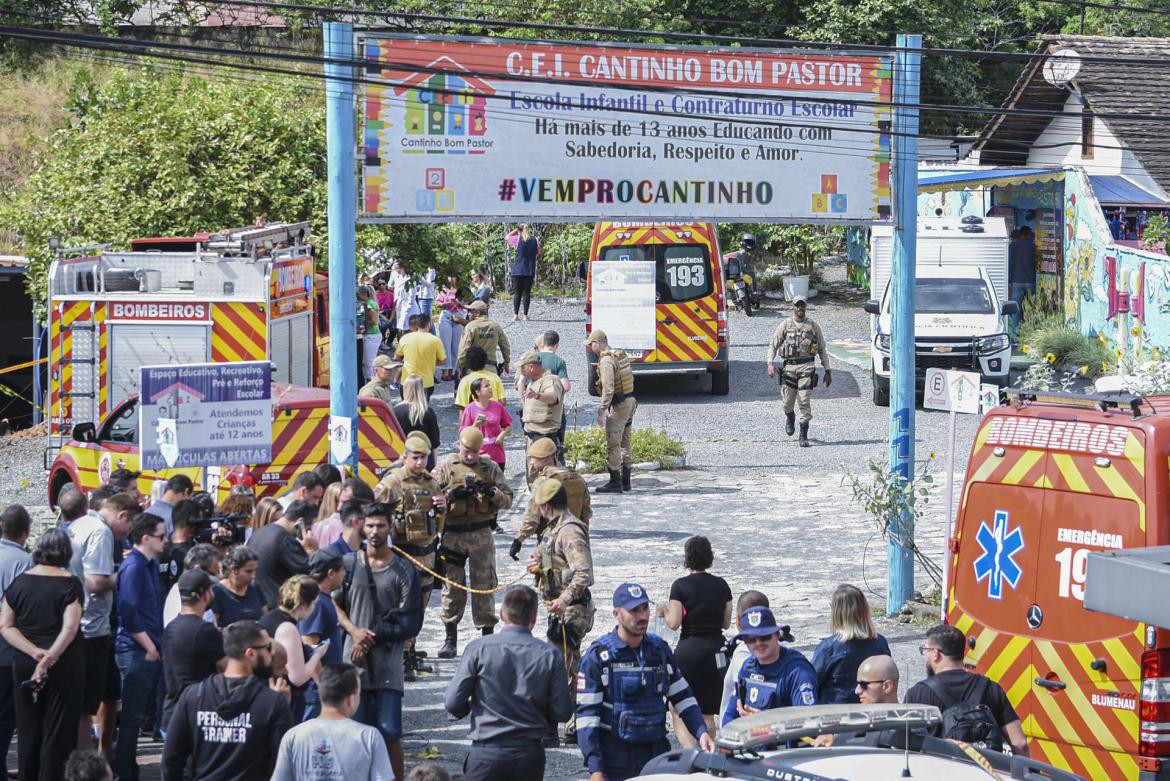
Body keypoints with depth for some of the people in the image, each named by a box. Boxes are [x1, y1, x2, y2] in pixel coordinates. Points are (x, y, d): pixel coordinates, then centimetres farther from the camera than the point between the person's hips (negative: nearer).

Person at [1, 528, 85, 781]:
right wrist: (49, 658, -19)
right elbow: (70, 628, -19)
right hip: (65, 664, -3)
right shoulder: (69, 584, -9)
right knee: (58, 732, 3)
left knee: (28, 731, 12)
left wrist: (34, 652, -11)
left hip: (24, 665, 3)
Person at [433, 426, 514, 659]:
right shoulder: (446, 467, 4)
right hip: (453, 533, 0)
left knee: (485, 585, 2)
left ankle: (487, 635, 10)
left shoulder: (490, 468, 7)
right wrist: (452, 494, -17)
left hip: (482, 534, 0)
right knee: (452, 585, 2)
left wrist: (492, 492, -14)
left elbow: (507, 500, 5)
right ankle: (451, 637, 10)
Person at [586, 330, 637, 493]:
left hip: (619, 406, -10)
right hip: (630, 401, 10)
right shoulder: (621, 355, 11)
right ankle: (625, 481, 20)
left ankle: (615, 483, -3)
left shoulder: (606, 361, -18)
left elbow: (608, 389, -25)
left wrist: (601, 412, -22)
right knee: (624, 443, 15)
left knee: (613, 445, -4)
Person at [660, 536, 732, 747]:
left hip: (688, 651, -4)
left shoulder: (680, 586, -8)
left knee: (679, 713, 1)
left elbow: (674, 623, -11)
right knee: (708, 714, 16)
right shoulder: (722, 585, 4)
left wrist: (664, 611, 9)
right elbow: (726, 623, 9)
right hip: (716, 651, 4)